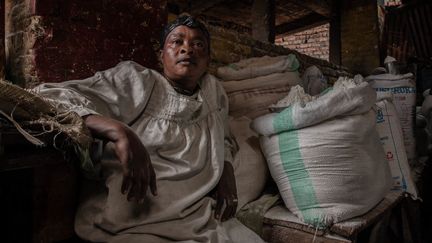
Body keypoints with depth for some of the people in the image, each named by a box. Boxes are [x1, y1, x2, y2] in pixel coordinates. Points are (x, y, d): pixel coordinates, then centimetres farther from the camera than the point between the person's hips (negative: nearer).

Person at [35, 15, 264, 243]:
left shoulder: (214, 91, 11)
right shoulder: (133, 80, -4)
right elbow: (50, 96, -10)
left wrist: (227, 170, 7)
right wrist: (118, 131, -26)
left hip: (203, 218, 5)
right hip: (133, 223, -4)